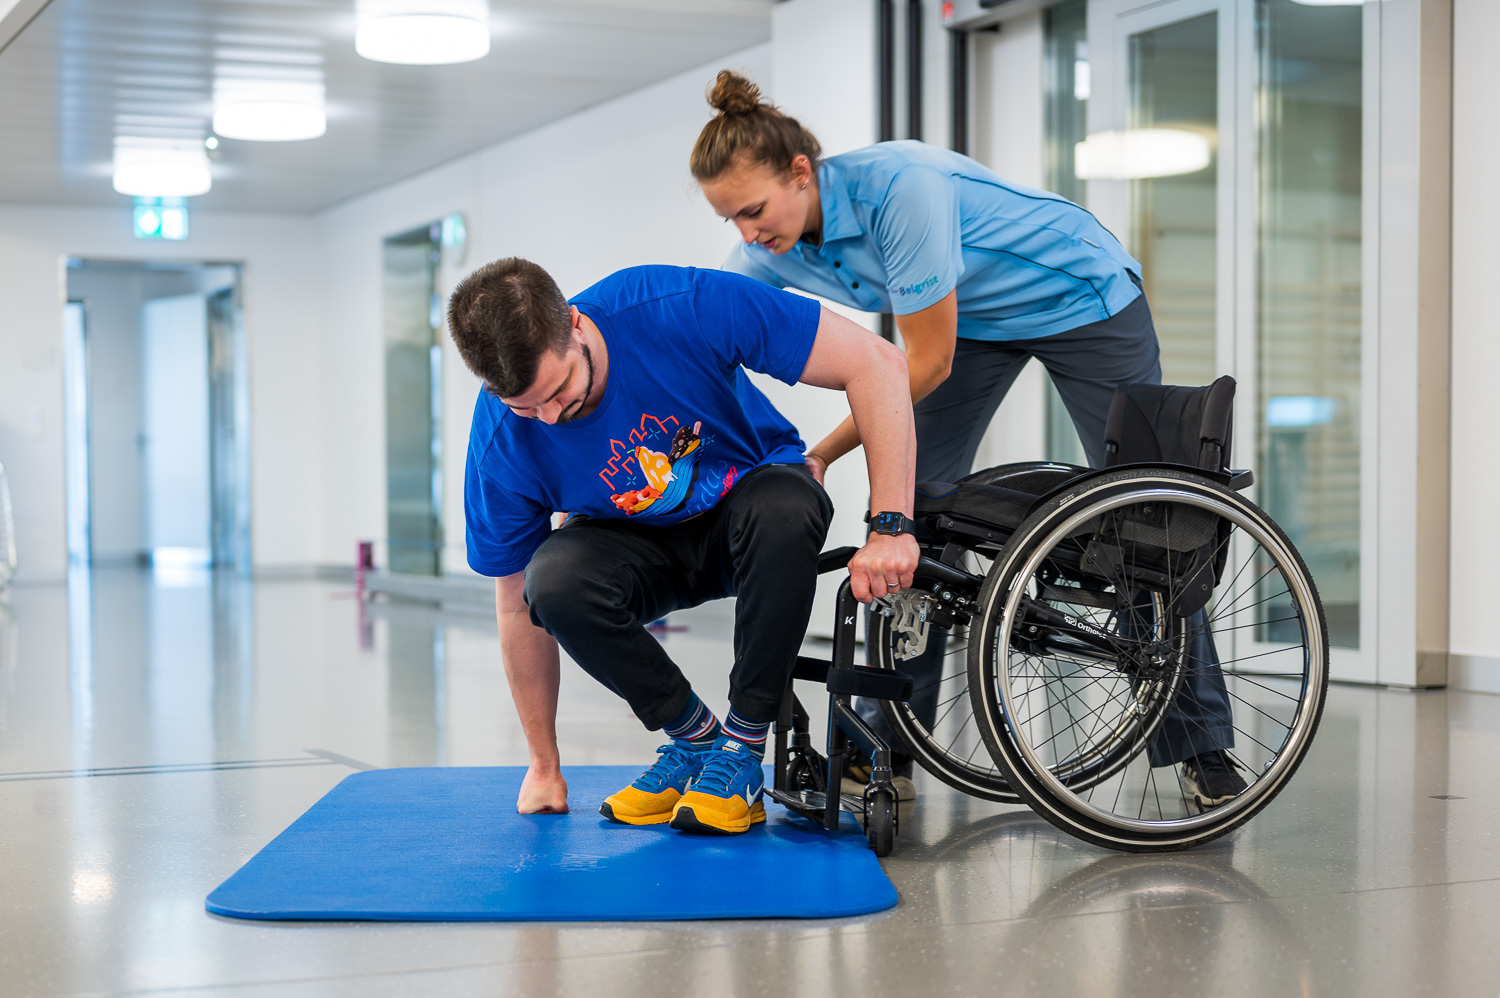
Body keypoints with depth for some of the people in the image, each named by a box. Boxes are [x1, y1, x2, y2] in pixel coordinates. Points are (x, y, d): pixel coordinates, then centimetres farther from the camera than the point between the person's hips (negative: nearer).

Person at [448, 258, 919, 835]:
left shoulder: (682, 308, -32)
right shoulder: (501, 449, -24)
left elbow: (876, 363, -27)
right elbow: (519, 608, -10)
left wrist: (891, 527, -32)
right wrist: (544, 766, -3)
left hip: (751, 491, -1)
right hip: (640, 543, 1)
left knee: (783, 507, -37)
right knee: (555, 579, -32)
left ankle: (741, 749, -20)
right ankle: (694, 736, -8)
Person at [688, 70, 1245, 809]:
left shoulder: (900, 187, -39)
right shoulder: (767, 251, -18)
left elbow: (927, 363, -33)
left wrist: (820, 456, -30)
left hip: (1082, 298, -6)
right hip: (973, 316, 6)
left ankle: (1203, 750, 11)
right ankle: (884, 752, -1)